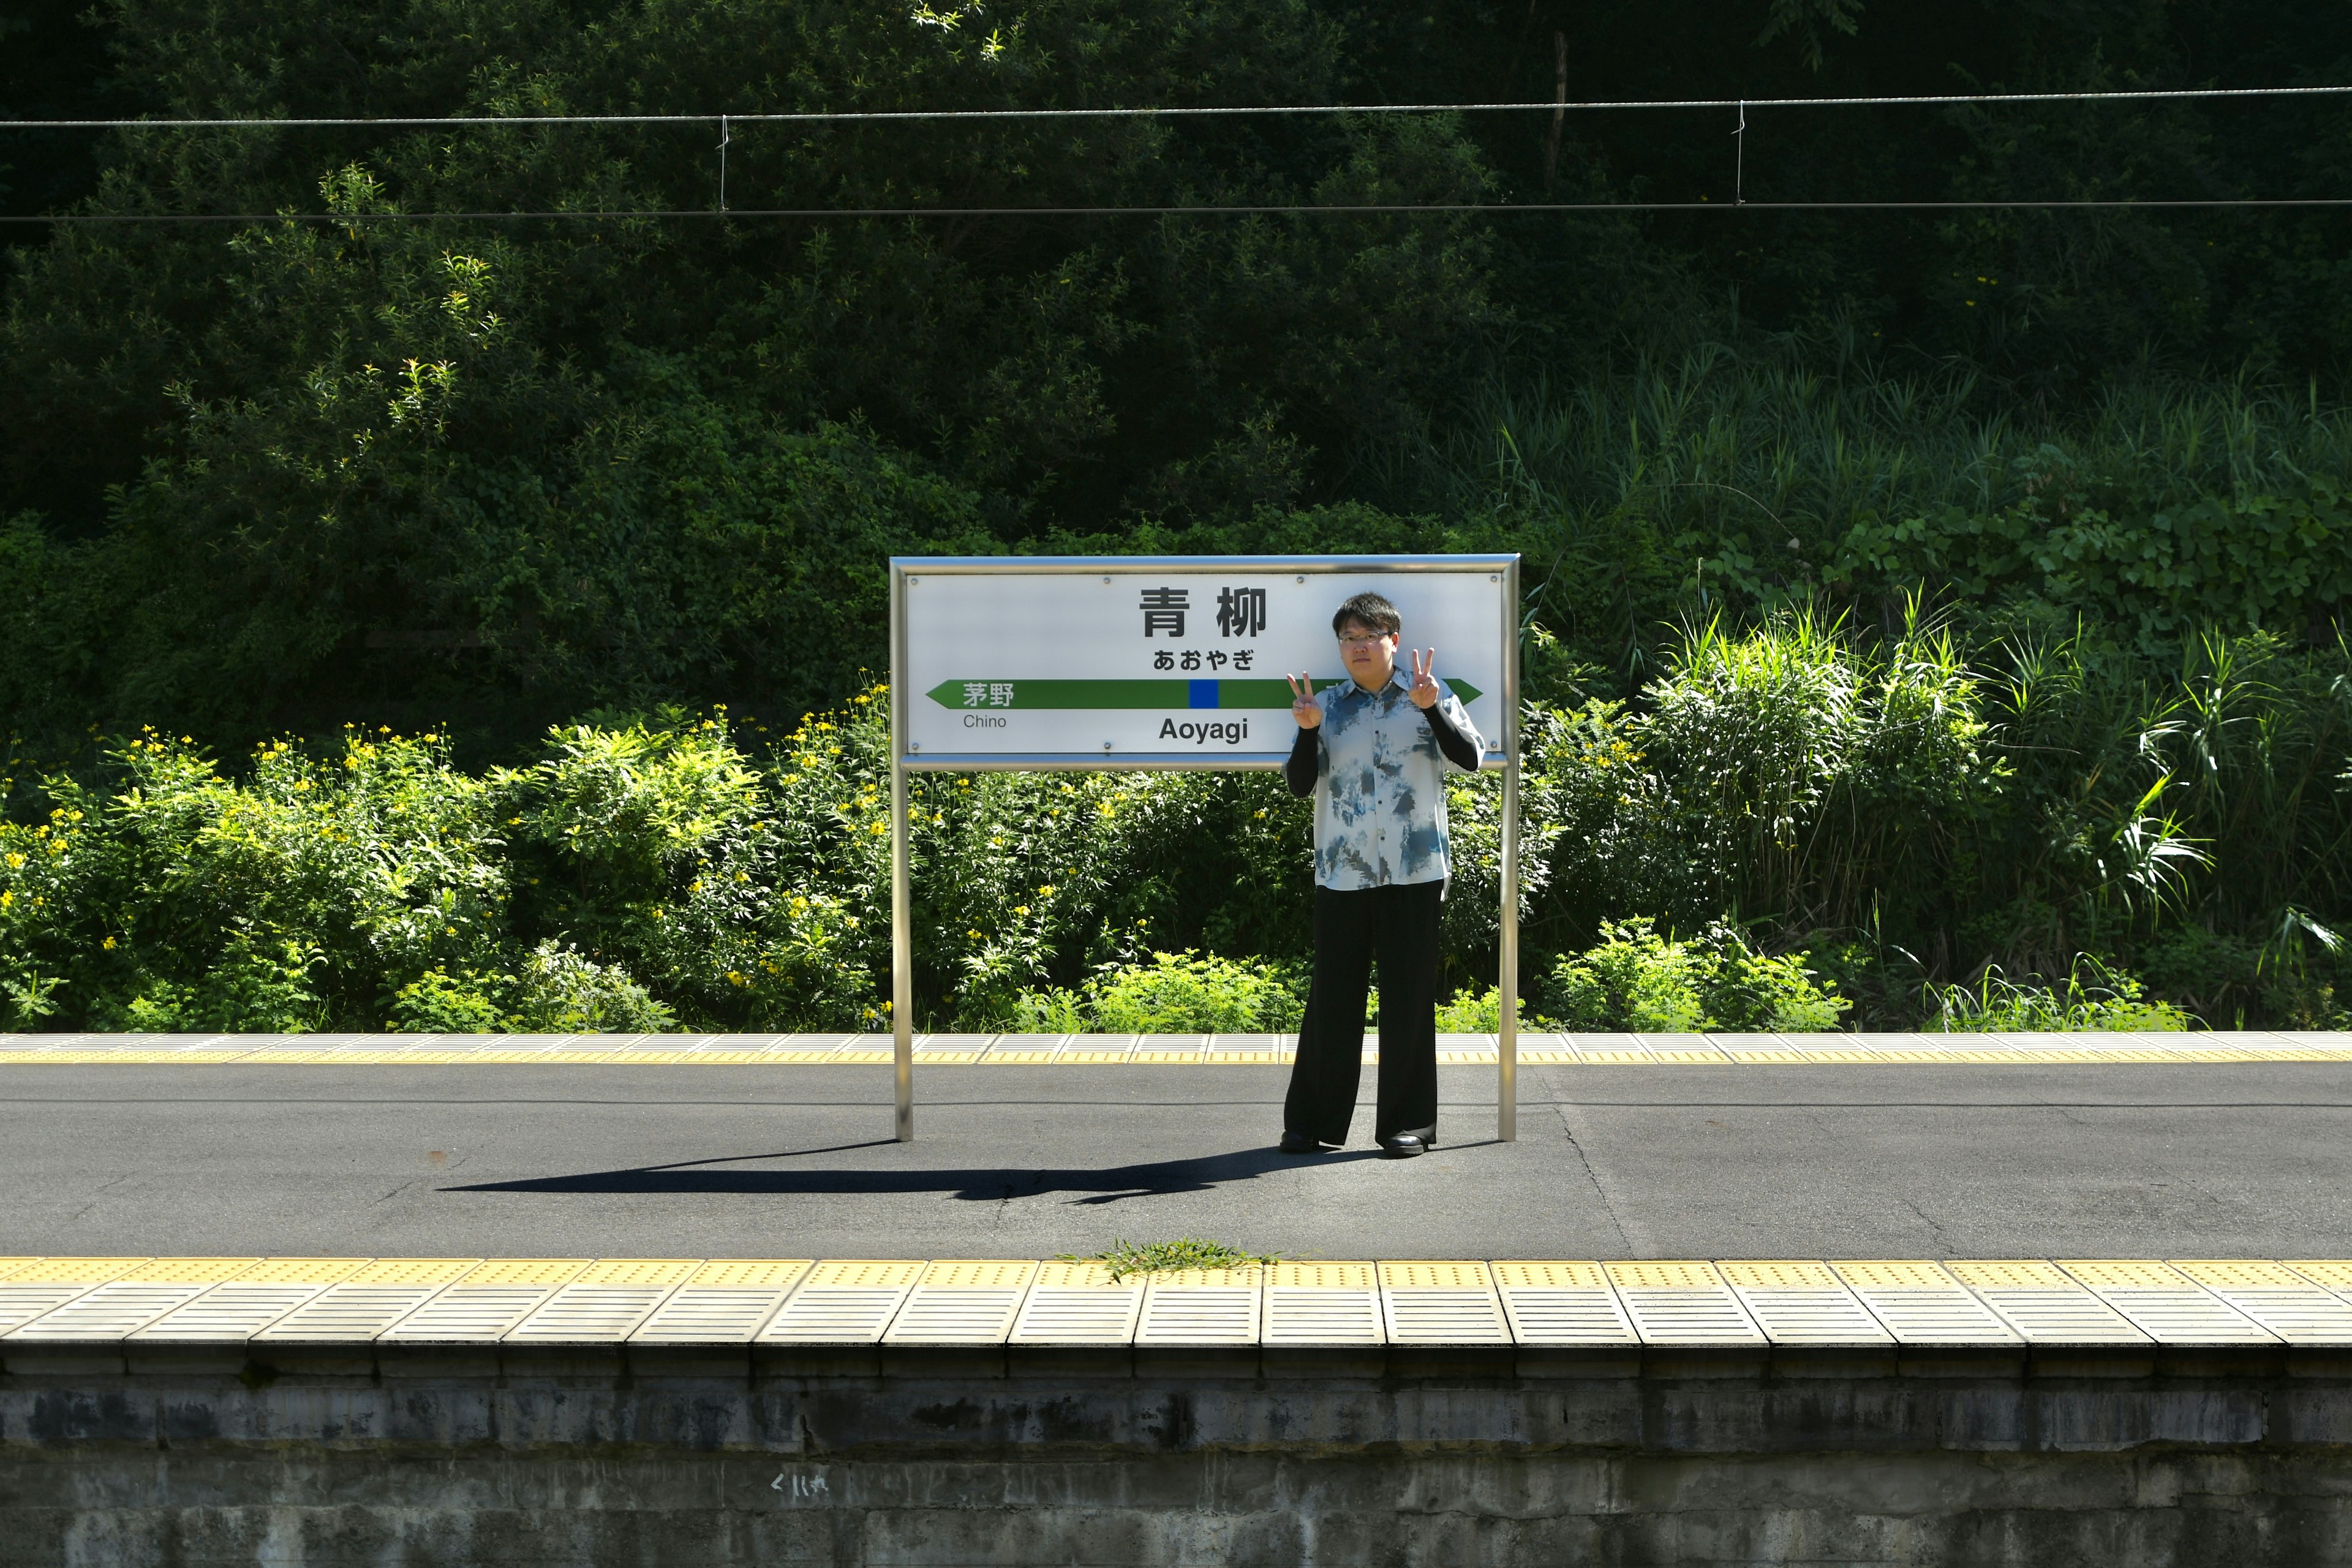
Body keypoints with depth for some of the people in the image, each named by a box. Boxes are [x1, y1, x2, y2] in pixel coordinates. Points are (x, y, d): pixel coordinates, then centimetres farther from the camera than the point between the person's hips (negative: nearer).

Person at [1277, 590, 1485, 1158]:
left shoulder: (1430, 699, 6)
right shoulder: (1327, 705, 9)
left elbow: (1471, 758, -7)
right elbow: (1299, 784, 3)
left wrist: (1431, 707, -18)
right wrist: (1308, 729, -12)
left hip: (1413, 872, -1)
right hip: (1341, 873, 1)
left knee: (1409, 995, 2)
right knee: (1332, 996, 2)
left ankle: (1407, 1122, 11)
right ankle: (1312, 1121, 12)